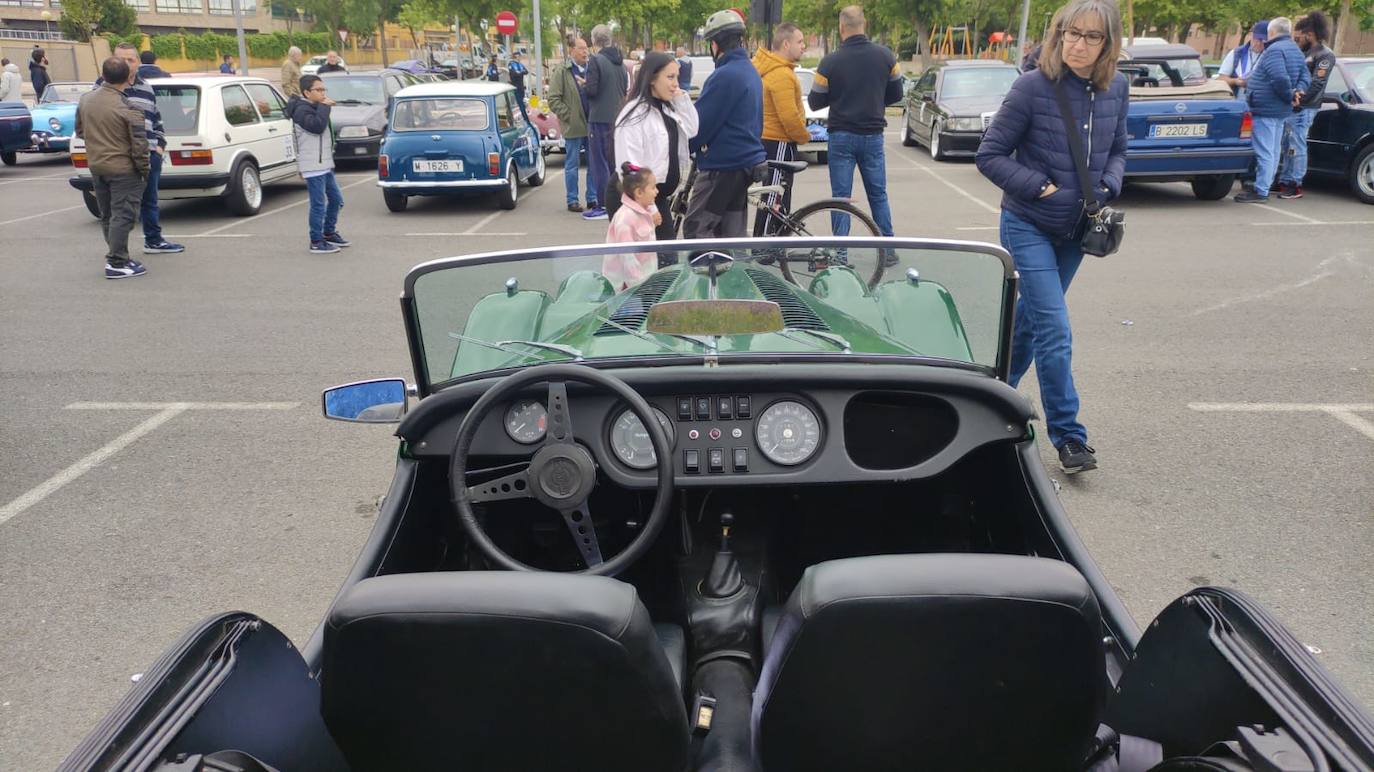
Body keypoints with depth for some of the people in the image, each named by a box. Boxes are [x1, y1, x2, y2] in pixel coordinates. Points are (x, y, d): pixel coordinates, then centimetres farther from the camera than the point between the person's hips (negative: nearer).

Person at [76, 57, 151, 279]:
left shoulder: (85, 99, 3)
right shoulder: (128, 109, -18)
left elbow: (79, 131, 15)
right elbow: (139, 145, -16)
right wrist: (144, 170, -3)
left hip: (95, 167, 7)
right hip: (123, 170, -7)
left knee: (107, 216, 16)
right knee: (122, 216, -2)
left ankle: (116, 257, 25)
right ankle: (117, 263, -3)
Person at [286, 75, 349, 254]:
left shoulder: (315, 108, 18)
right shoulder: (302, 110, -12)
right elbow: (317, 126, -28)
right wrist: (324, 107, -19)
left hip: (324, 164, 10)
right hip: (313, 166, -10)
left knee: (336, 199, 16)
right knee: (318, 205, -7)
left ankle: (329, 233, 31)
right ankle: (316, 242, 0)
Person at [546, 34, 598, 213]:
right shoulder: (561, 73, -3)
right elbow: (553, 100, -7)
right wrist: (568, 116, -11)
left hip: (592, 125, 5)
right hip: (573, 128, -4)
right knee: (572, 165, 3)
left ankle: (592, 198, 17)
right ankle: (572, 200, 9)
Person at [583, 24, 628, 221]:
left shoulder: (596, 61, -13)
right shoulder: (620, 62, 10)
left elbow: (591, 90, -18)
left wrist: (583, 85, 2)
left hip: (599, 118, -7)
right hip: (617, 117, 7)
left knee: (599, 163, -3)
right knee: (613, 160, 16)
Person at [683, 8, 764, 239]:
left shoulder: (724, 76, -17)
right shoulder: (751, 72, 13)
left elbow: (701, 123, -16)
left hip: (722, 166, -9)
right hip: (746, 161, 10)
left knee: (695, 229, -5)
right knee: (733, 232, 13)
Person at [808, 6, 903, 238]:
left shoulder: (830, 61, -11)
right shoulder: (885, 56, -1)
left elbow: (815, 102, -3)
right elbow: (896, 95, 9)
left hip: (841, 137, -3)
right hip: (873, 135, 3)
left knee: (840, 197, 3)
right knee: (878, 195, 13)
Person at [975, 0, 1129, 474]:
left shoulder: (1116, 90, 0)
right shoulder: (1033, 87, -16)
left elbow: (1116, 151, 14)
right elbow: (989, 155, -11)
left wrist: (1108, 187, -6)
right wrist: (1039, 188, -18)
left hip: (1076, 229, 6)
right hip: (1029, 226, -5)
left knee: (1032, 316, 18)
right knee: (1054, 330, -9)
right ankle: (1068, 436, 0)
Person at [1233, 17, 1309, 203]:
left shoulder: (1274, 50, -16)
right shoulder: (1295, 50, 16)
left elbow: (1280, 78, -28)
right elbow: (1306, 77, 13)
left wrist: (1289, 96, -14)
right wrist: (1298, 91, -2)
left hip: (1265, 110, -10)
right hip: (1282, 111, 10)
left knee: (1264, 152, -8)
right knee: (1273, 151, 16)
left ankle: (1261, 192, -7)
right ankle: (1265, 186, 26)